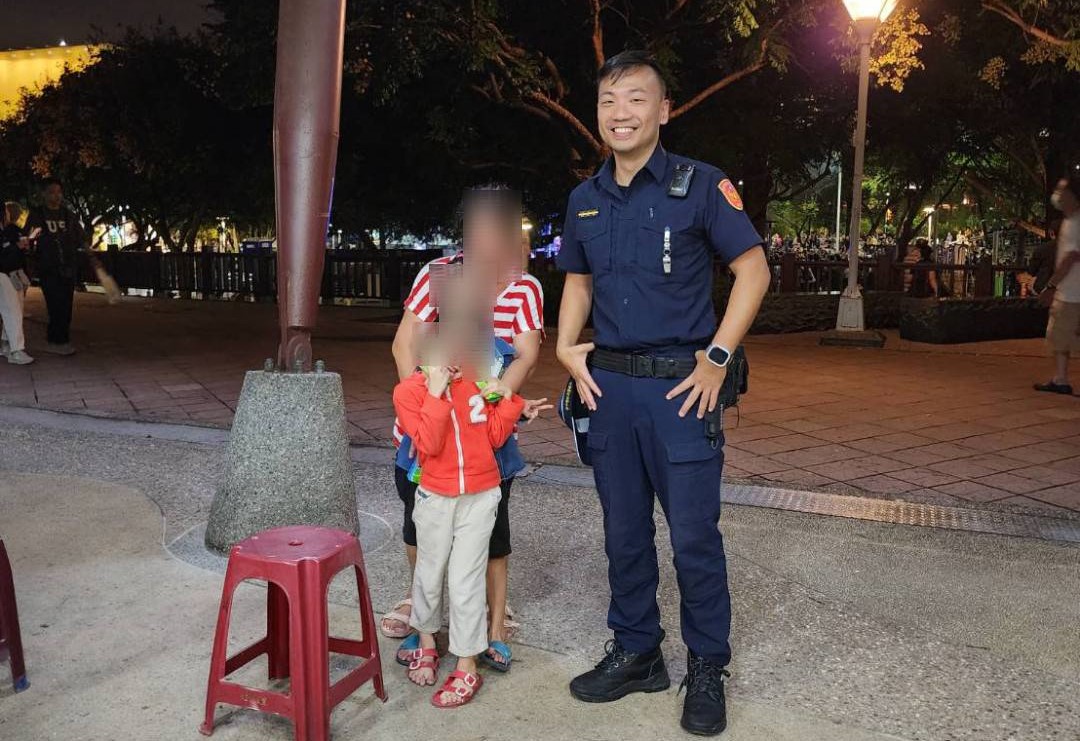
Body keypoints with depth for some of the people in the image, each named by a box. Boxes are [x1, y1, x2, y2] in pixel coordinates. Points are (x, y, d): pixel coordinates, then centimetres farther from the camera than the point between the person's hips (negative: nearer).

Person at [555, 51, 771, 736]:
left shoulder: (701, 185, -5)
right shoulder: (585, 199, 10)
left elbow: (753, 269, -4)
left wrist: (718, 356, -12)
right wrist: (567, 347, 6)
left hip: (681, 387, -4)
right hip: (610, 386, 5)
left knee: (694, 537, 3)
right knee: (625, 532, 14)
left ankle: (708, 670, 22)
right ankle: (635, 653, 31)